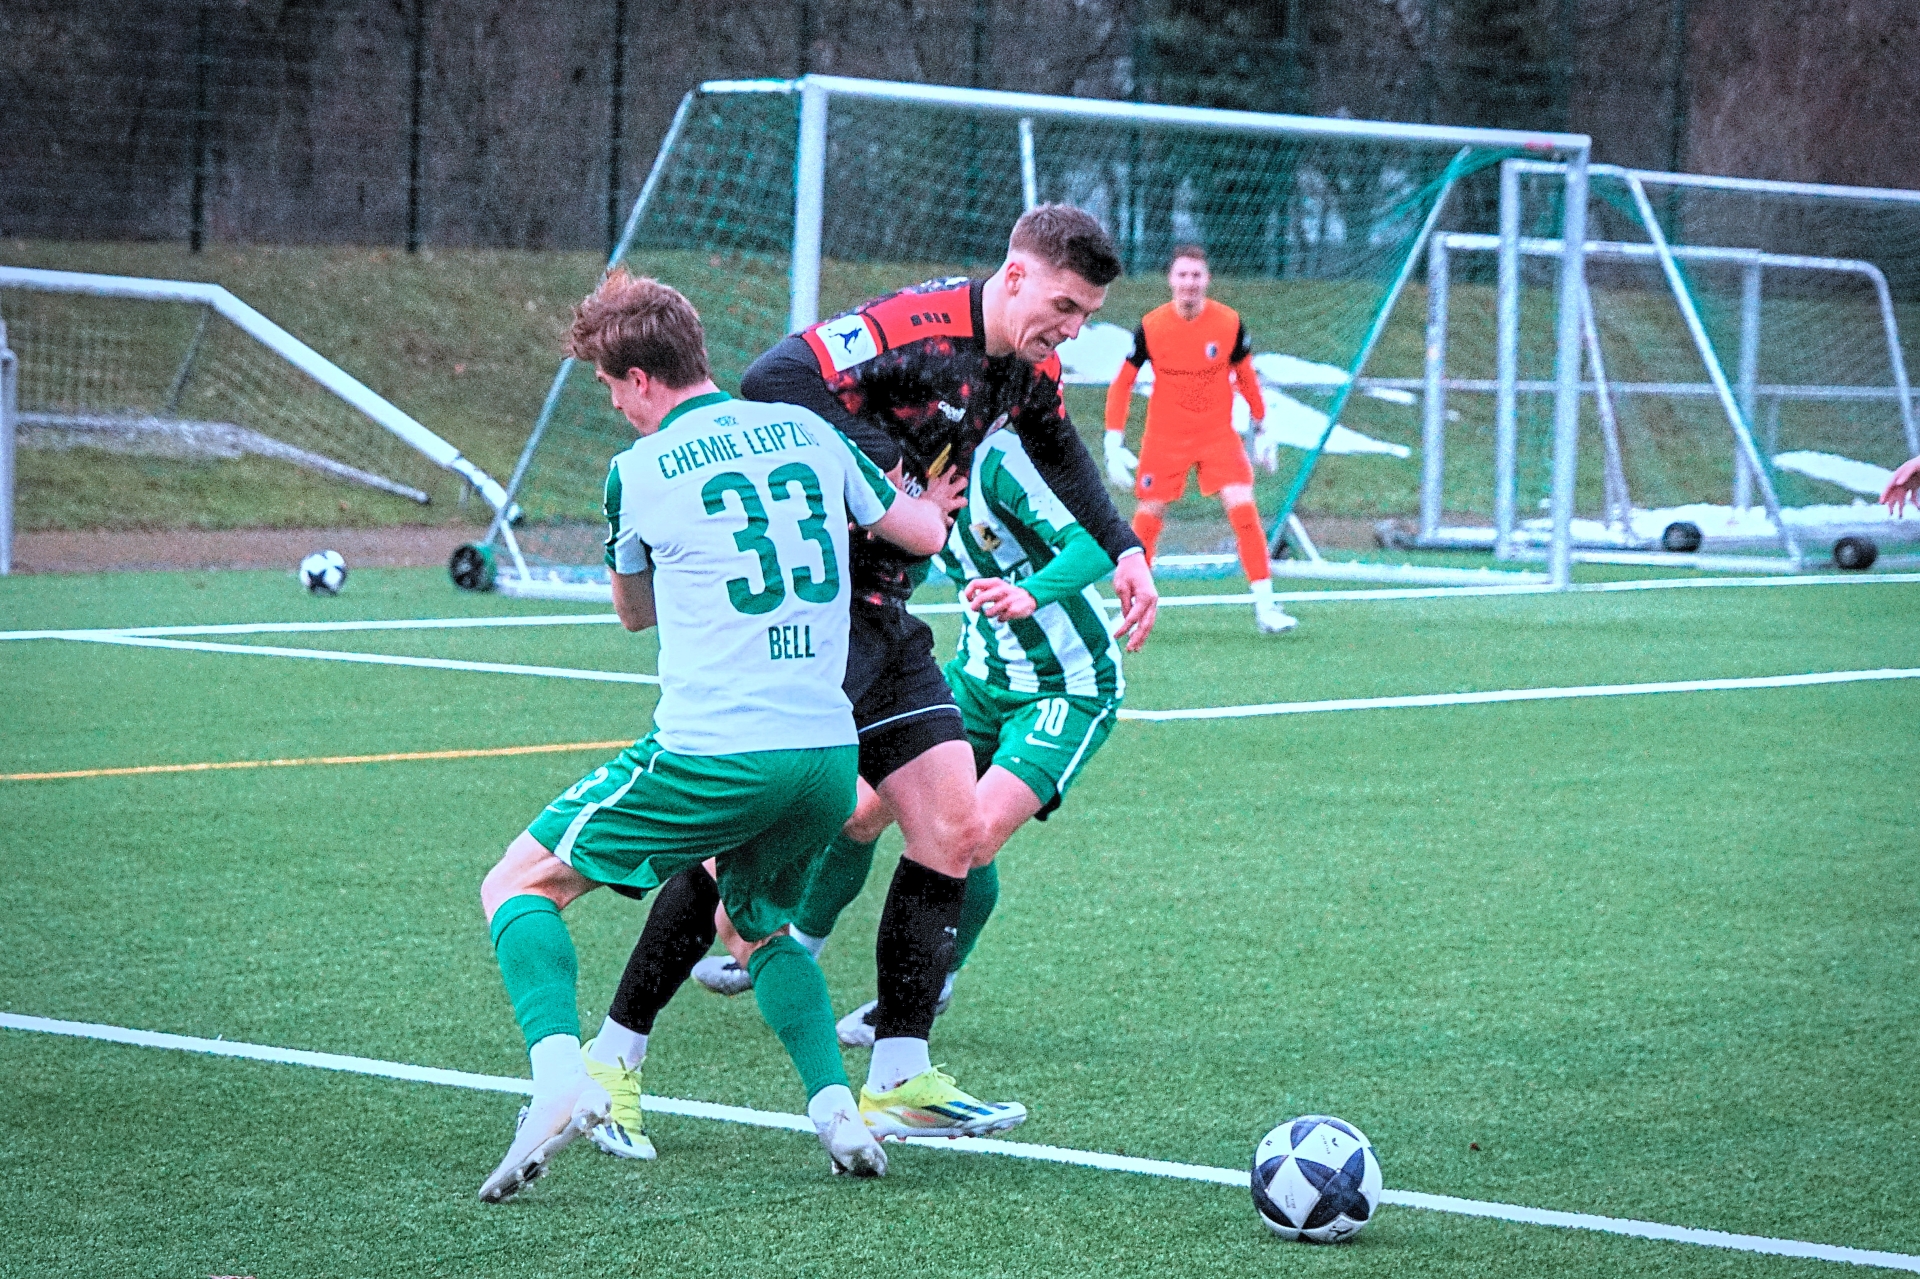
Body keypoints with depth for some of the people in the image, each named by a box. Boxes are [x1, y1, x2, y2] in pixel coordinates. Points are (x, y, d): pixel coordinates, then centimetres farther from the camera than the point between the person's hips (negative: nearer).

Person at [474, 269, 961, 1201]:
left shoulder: (639, 470, 2)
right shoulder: (807, 430, 11)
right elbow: (923, 533, 23)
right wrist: (933, 503, 46)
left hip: (711, 753, -5)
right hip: (830, 756, 5)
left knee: (517, 887, 9)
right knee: (757, 923, 31)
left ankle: (562, 1074, -16)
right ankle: (834, 1103, 8)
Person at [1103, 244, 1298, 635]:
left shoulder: (1230, 323, -9)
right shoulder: (1151, 327, -10)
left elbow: (1246, 378, 7)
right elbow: (1121, 385, -1)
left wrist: (1261, 432, 9)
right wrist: (1114, 447, -7)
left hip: (1218, 434, 0)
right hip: (1164, 437, 0)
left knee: (1243, 507, -15)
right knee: (1148, 516, 1)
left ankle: (1265, 606, -11)